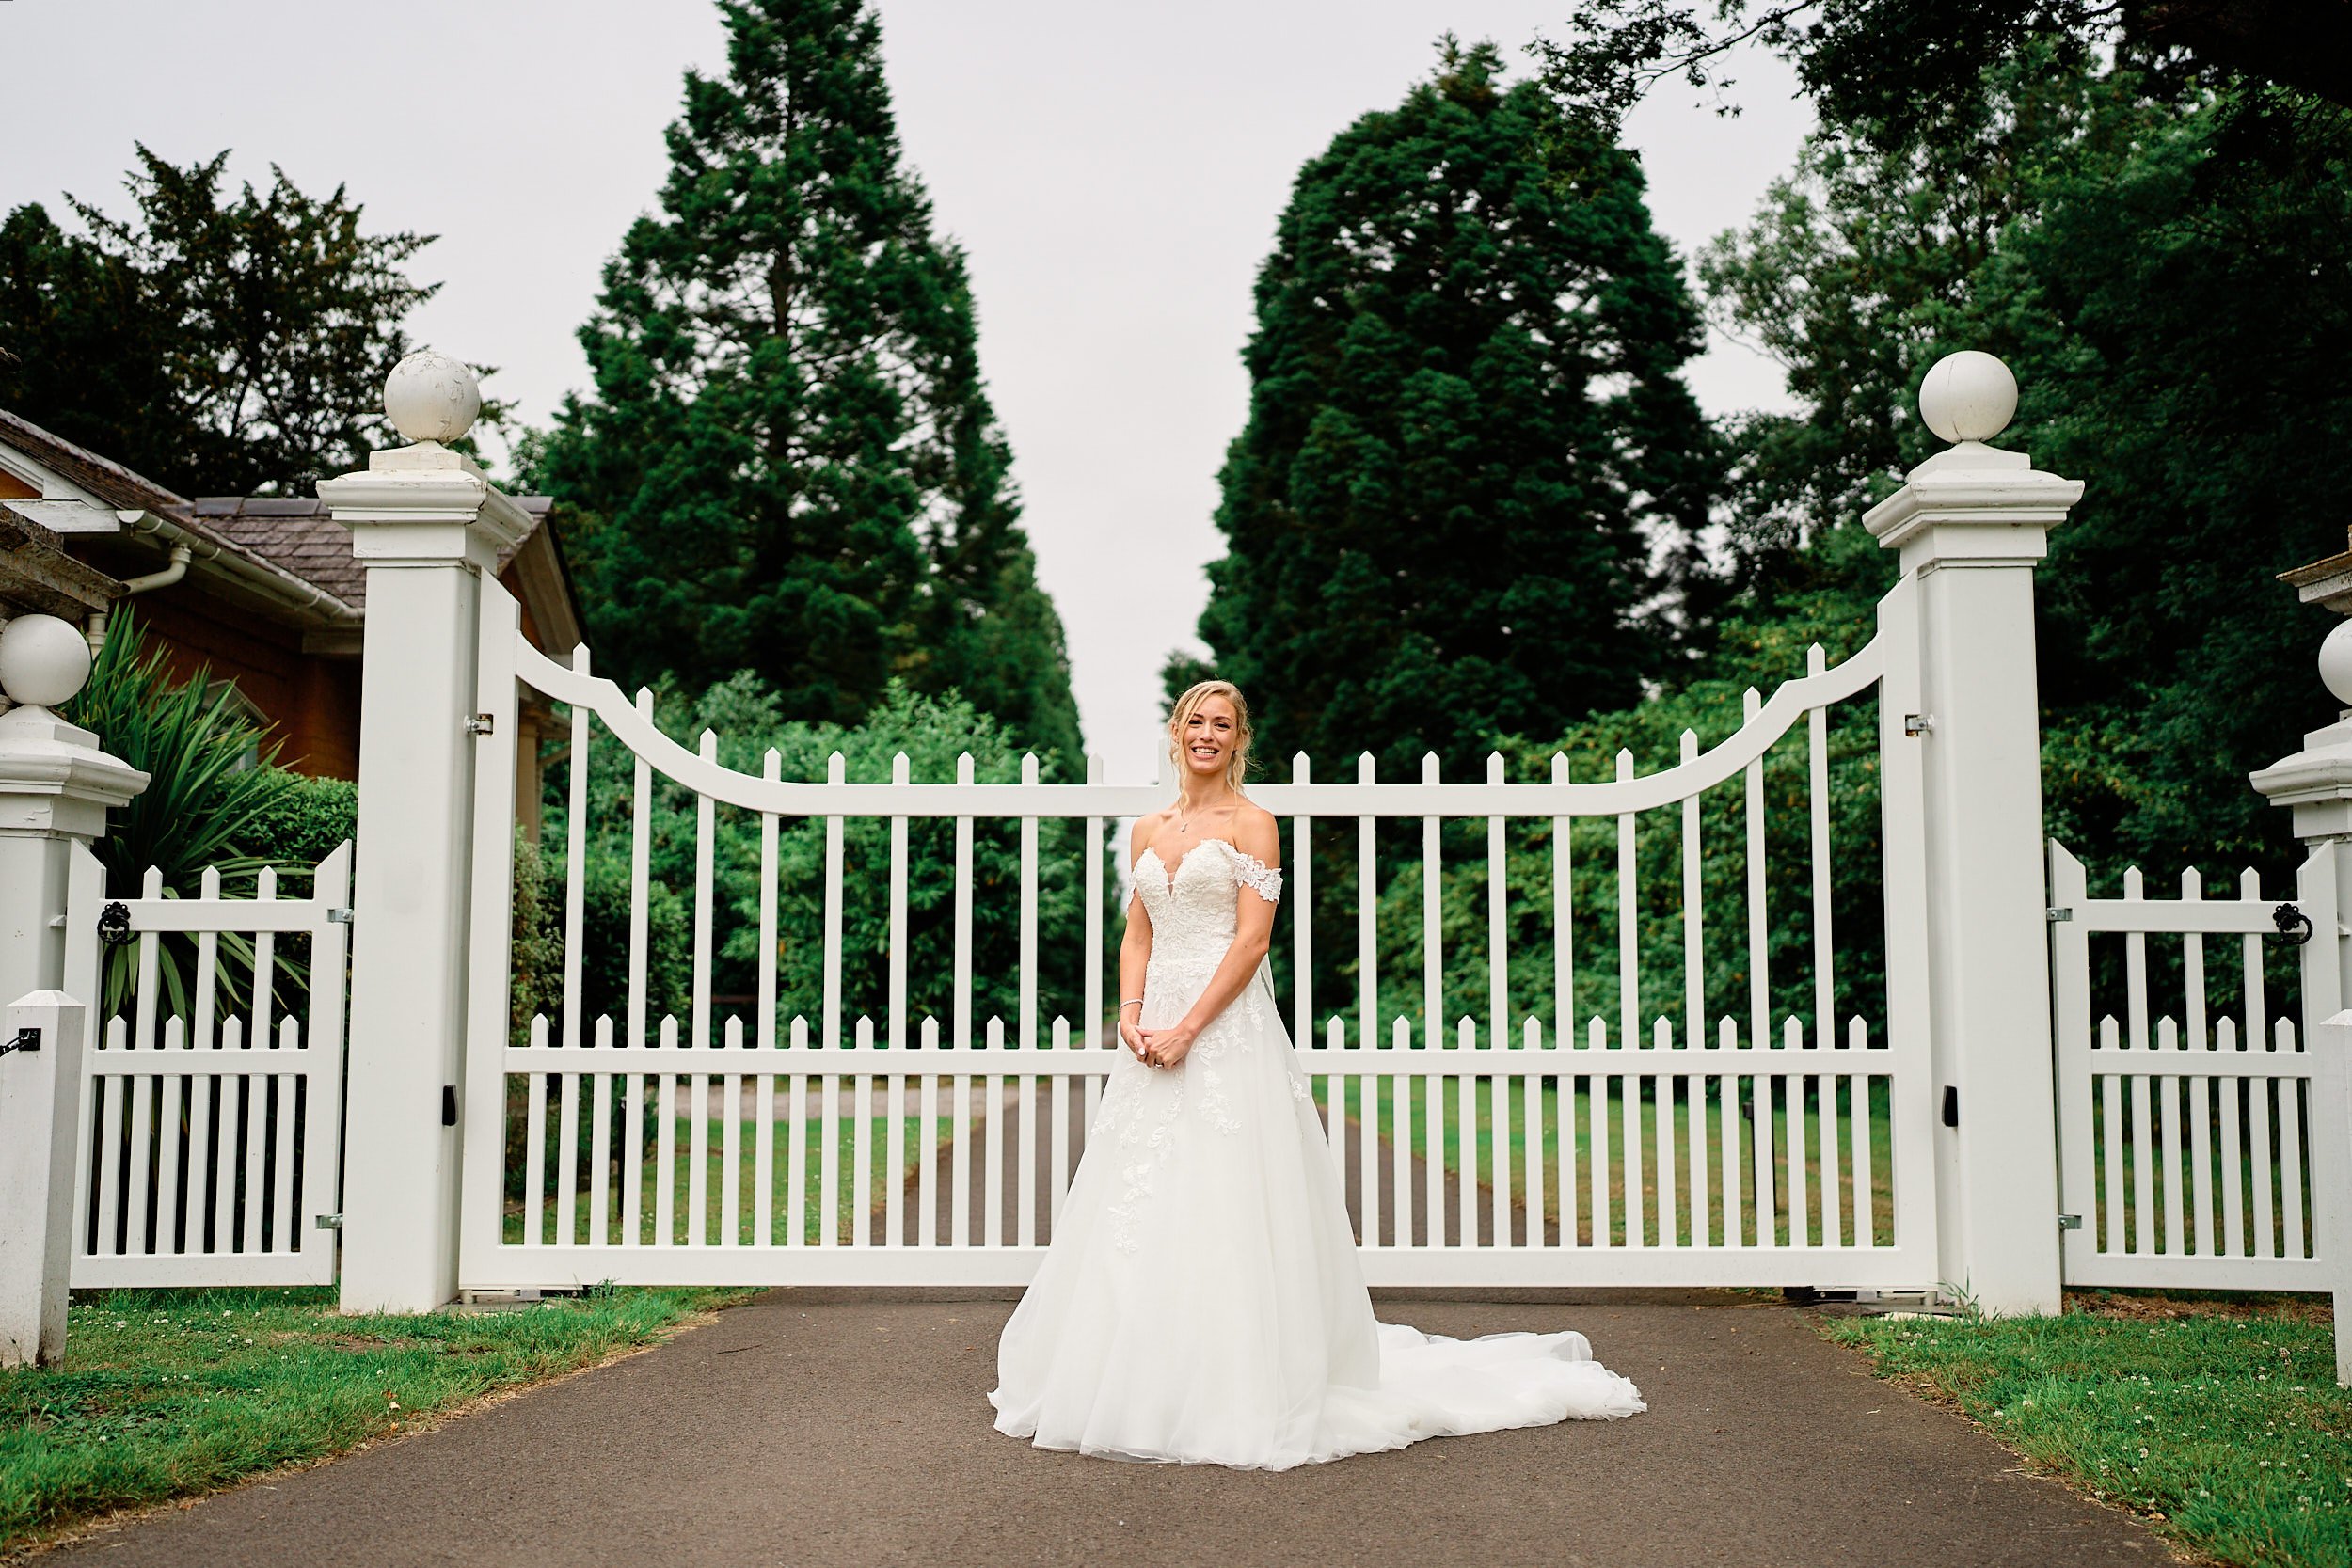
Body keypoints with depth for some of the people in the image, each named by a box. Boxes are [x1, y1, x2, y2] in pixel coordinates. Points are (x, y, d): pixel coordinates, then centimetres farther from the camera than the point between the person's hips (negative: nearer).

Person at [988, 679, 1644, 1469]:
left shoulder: (1251, 823, -1)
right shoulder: (1148, 831, 16)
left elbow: (1252, 938, -9)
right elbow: (1137, 937, 16)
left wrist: (1186, 1028, -15)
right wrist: (1131, 1014, -2)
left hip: (1227, 1029, -6)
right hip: (1155, 1033, 6)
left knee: (1224, 1212, -7)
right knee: (1137, 1212, 6)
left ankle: (1236, 1398, 0)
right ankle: (1140, 1388, 15)